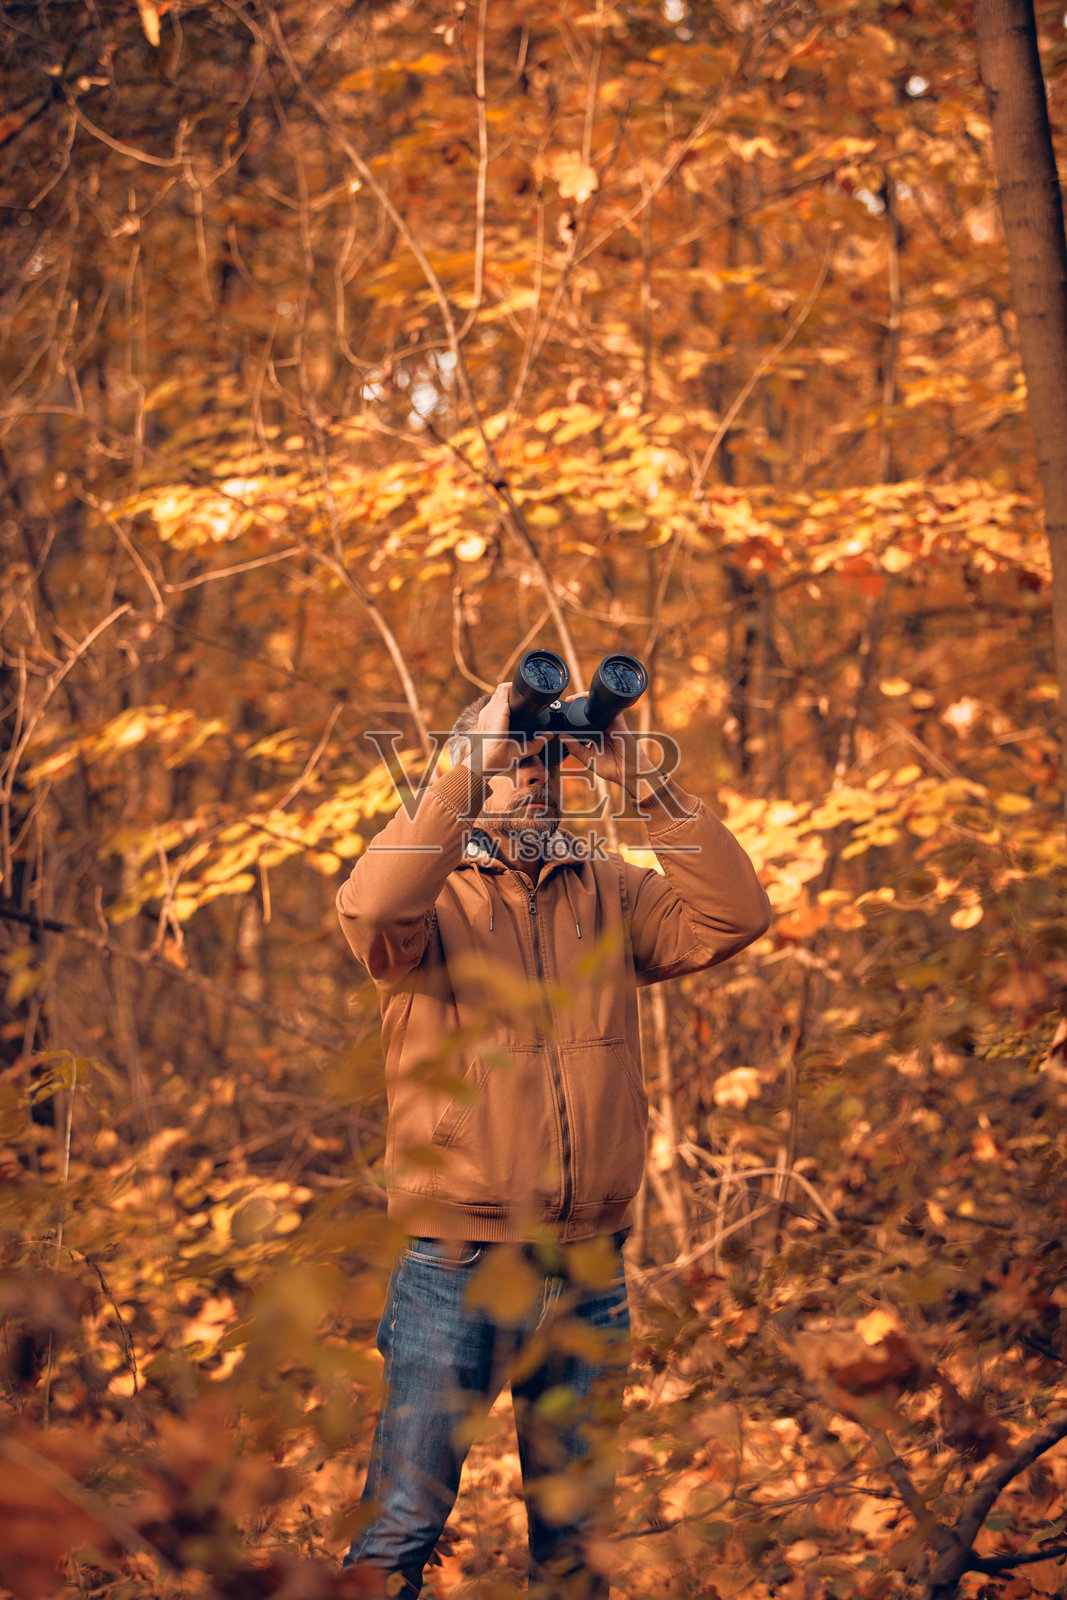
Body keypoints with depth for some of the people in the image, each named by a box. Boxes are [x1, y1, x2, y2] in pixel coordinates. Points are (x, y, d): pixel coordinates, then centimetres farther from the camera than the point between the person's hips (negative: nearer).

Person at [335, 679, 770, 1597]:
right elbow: (374, 908, -25)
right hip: (456, 1273, -4)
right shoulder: (434, 892, -1)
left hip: (590, 1276, 4)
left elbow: (733, 916, -3)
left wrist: (642, 781, -7)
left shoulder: (610, 893, 10)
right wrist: (474, 764, -21)